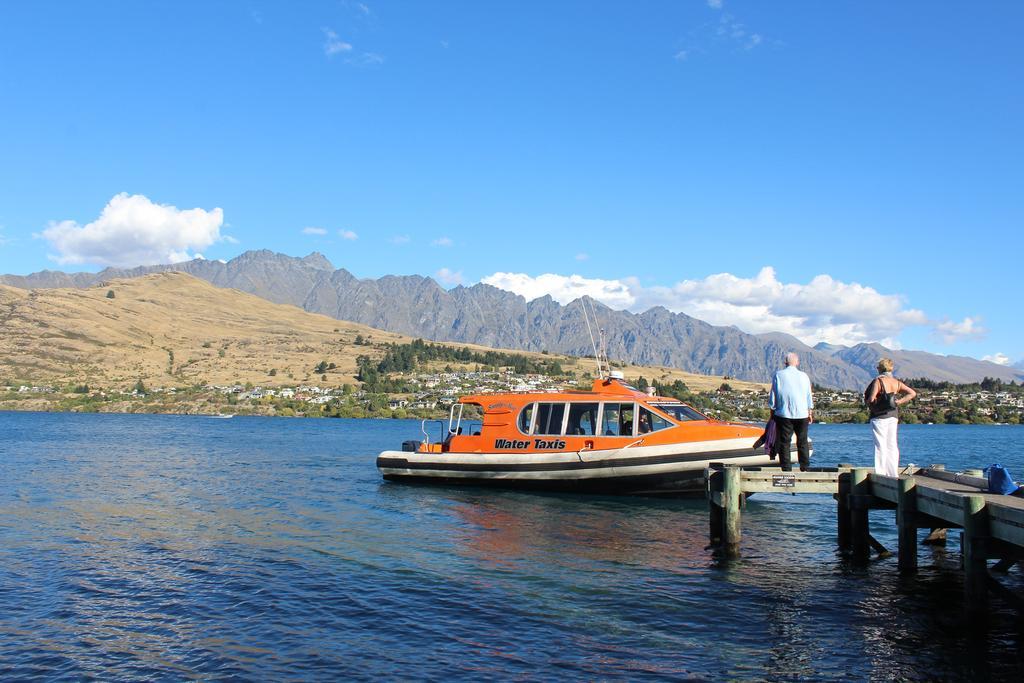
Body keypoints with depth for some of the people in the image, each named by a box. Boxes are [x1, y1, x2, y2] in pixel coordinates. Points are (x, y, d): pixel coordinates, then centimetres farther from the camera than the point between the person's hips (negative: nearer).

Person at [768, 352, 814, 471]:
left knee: (784, 442, 1)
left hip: (783, 414, -2)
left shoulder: (778, 375, -4)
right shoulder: (804, 376, 3)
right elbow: (809, 396, 9)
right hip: (802, 414, 2)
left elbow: (773, 396, -2)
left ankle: (786, 469, -2)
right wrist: (810, 412, 19)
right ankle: (804, 468, 11)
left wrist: (772, 410, 8)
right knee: (803, 442, 10)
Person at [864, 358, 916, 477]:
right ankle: (893, 474, 13)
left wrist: (869, 404, 2)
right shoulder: (897, 382, 7)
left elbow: (871, 399, -19)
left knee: (881, 446, -3)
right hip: (893, 417, 6)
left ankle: (880, 474, -4)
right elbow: (913, 393, 5)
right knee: (892, 445, 10)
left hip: (879, 417, -6)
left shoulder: (878, 381, -12)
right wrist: (899, 402, 3)